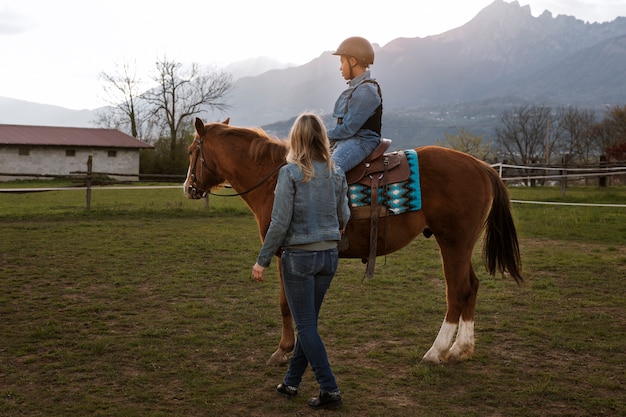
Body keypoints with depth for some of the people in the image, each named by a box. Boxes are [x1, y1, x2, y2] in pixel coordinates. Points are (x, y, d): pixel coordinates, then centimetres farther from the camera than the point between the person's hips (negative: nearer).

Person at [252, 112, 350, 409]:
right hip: (330, 255, 6)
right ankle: (292, 381, 29)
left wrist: (262, 260, -7)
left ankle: (329, 390, 3)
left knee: (306, 325, 3)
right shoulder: (337, 174, 2)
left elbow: (279, 223, -16)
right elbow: (344, 217, 11)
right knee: (308, 322, 16)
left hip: (299, 256, -6)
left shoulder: (290, 173, -13)